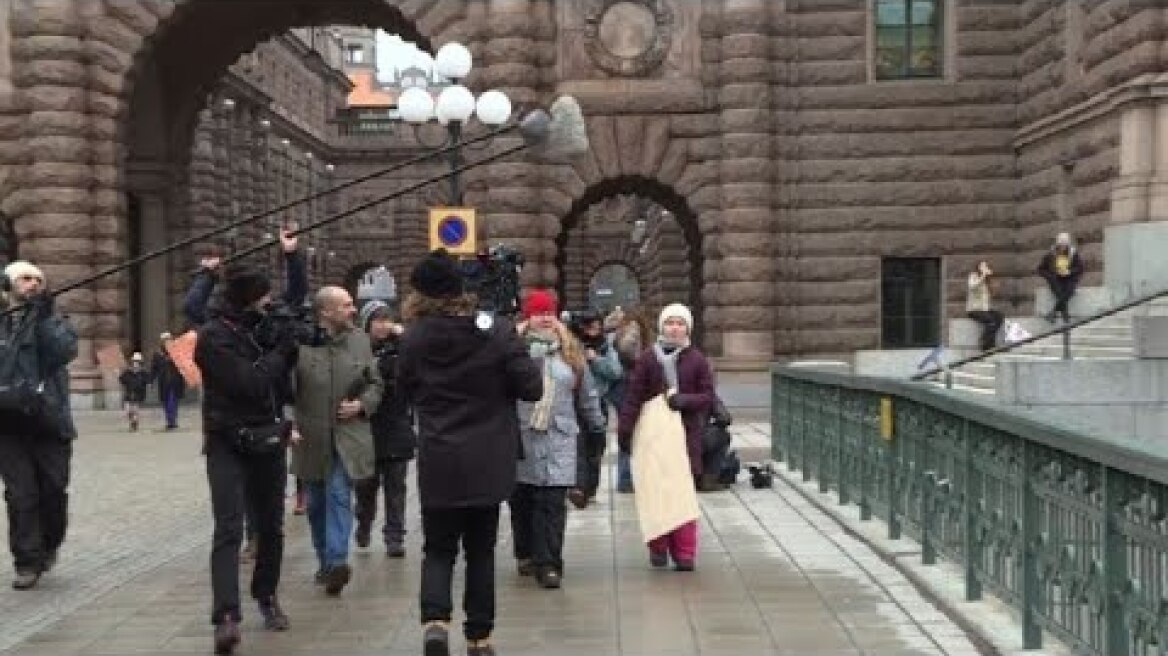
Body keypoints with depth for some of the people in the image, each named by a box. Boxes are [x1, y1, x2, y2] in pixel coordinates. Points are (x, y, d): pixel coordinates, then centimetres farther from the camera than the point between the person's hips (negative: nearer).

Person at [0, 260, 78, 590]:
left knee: (53, 492, 4)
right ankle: (27, 561, 5)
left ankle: (49, 545, 27)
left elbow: (64, 351, -13)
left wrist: (45, 317, -17)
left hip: (49, 422, 0)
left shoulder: (53, 321, 7)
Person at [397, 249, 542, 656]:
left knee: (438, 548, 11)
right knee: (481, 550, 13)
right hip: (487, 463, 0)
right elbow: (532, 389, -7)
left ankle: (435, 620, -12)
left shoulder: (414, 337, -5)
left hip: (438, 463, 0)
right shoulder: (497, 331, -9)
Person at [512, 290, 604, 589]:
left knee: (552, 503, -4)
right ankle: (526, 554, 26)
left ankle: (548, 564, -2)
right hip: (520, 437, -1)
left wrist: (597, 425, 24)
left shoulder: (571, 351, 11)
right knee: (521, 500, 9)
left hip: (559, 439, 1)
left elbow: (587, 394, 19)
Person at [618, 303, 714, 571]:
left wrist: (683, 400, -13)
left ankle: (684, 553, 3)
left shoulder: (697, 360, 5)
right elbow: (633, 396, 2)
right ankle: (659, 549, 12)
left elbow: (708, 397, 4)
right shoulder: (648, 358, 4)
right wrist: (624, 429, -4)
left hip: (687, 434, 0)